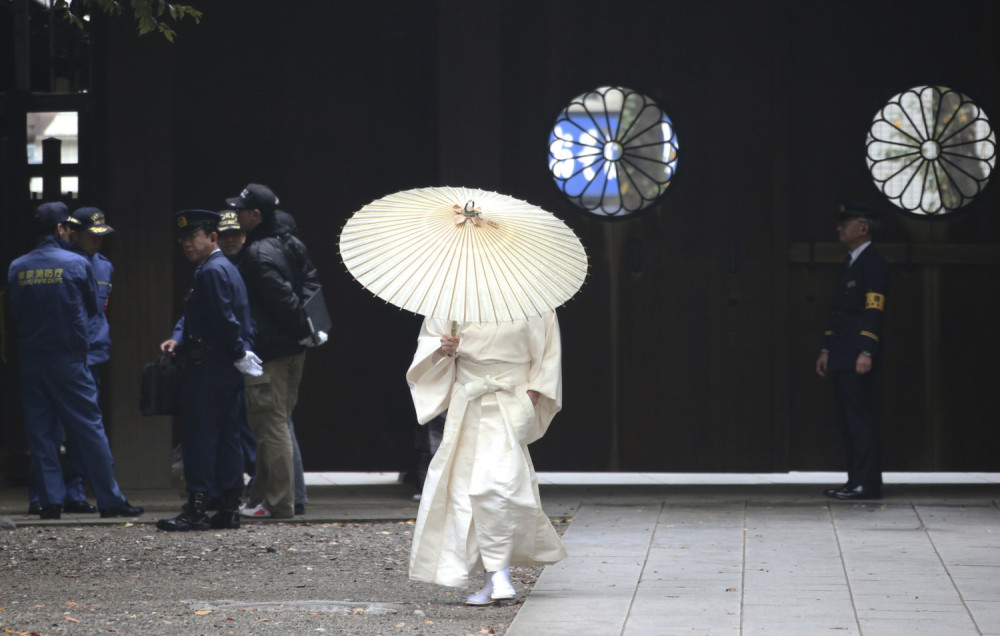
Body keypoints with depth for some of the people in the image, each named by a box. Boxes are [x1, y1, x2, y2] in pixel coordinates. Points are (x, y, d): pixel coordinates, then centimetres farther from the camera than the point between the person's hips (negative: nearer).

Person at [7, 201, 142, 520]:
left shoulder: (17, 268, 1)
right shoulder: (77, 264, -7)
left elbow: (14, 313, 10)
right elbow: (92, 308, 5)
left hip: (31, 359, 3)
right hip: (69, 359, -3)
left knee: (40, 431, 7)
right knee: (88, 427, 1)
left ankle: (50, 500, 3)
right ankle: (110, 500, 3)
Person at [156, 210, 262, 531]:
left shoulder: (211, 271, -14)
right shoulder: (227, 268, 17)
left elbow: (225, 321, -21)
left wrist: (240, 354, -13)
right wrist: (181, 343, 11)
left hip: (208, 370, -10)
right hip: (228, 372, 10)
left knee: (201, 438, -8)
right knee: (227, 437, 9)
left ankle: (196, 509, -8)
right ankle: (230, 507, 10)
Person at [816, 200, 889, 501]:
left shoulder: (873, 263, -9)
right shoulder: (849, 263, 20)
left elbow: (874, 312, -17)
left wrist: (866, 353, -22)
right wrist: (827, 349, 20)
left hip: (857, 358, -10)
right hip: (841, 357, 10)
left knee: (860, 417, -10)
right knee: (849, 419, 9)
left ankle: (867, 484, -10)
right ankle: (857, 480, 12)